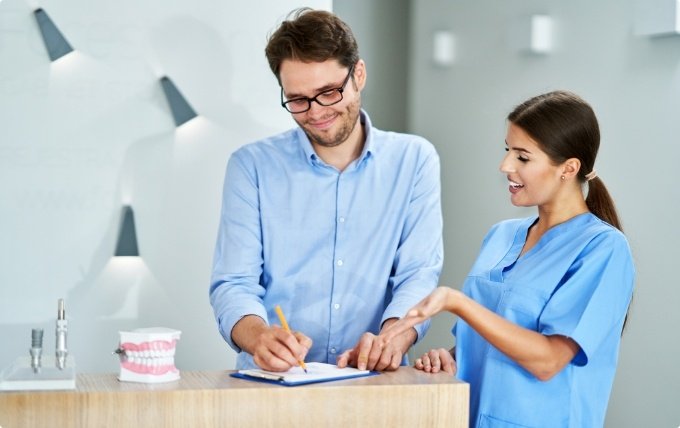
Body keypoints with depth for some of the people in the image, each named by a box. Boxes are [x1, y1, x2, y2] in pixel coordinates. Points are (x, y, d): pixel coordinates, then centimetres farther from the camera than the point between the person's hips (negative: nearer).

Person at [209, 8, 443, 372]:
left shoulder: (414, 160, 7)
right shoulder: (252, 166, 4)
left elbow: (419, 274, 0)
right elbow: (234, 284, -1)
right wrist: (260, 337, -24)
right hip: (272, 384, -1)